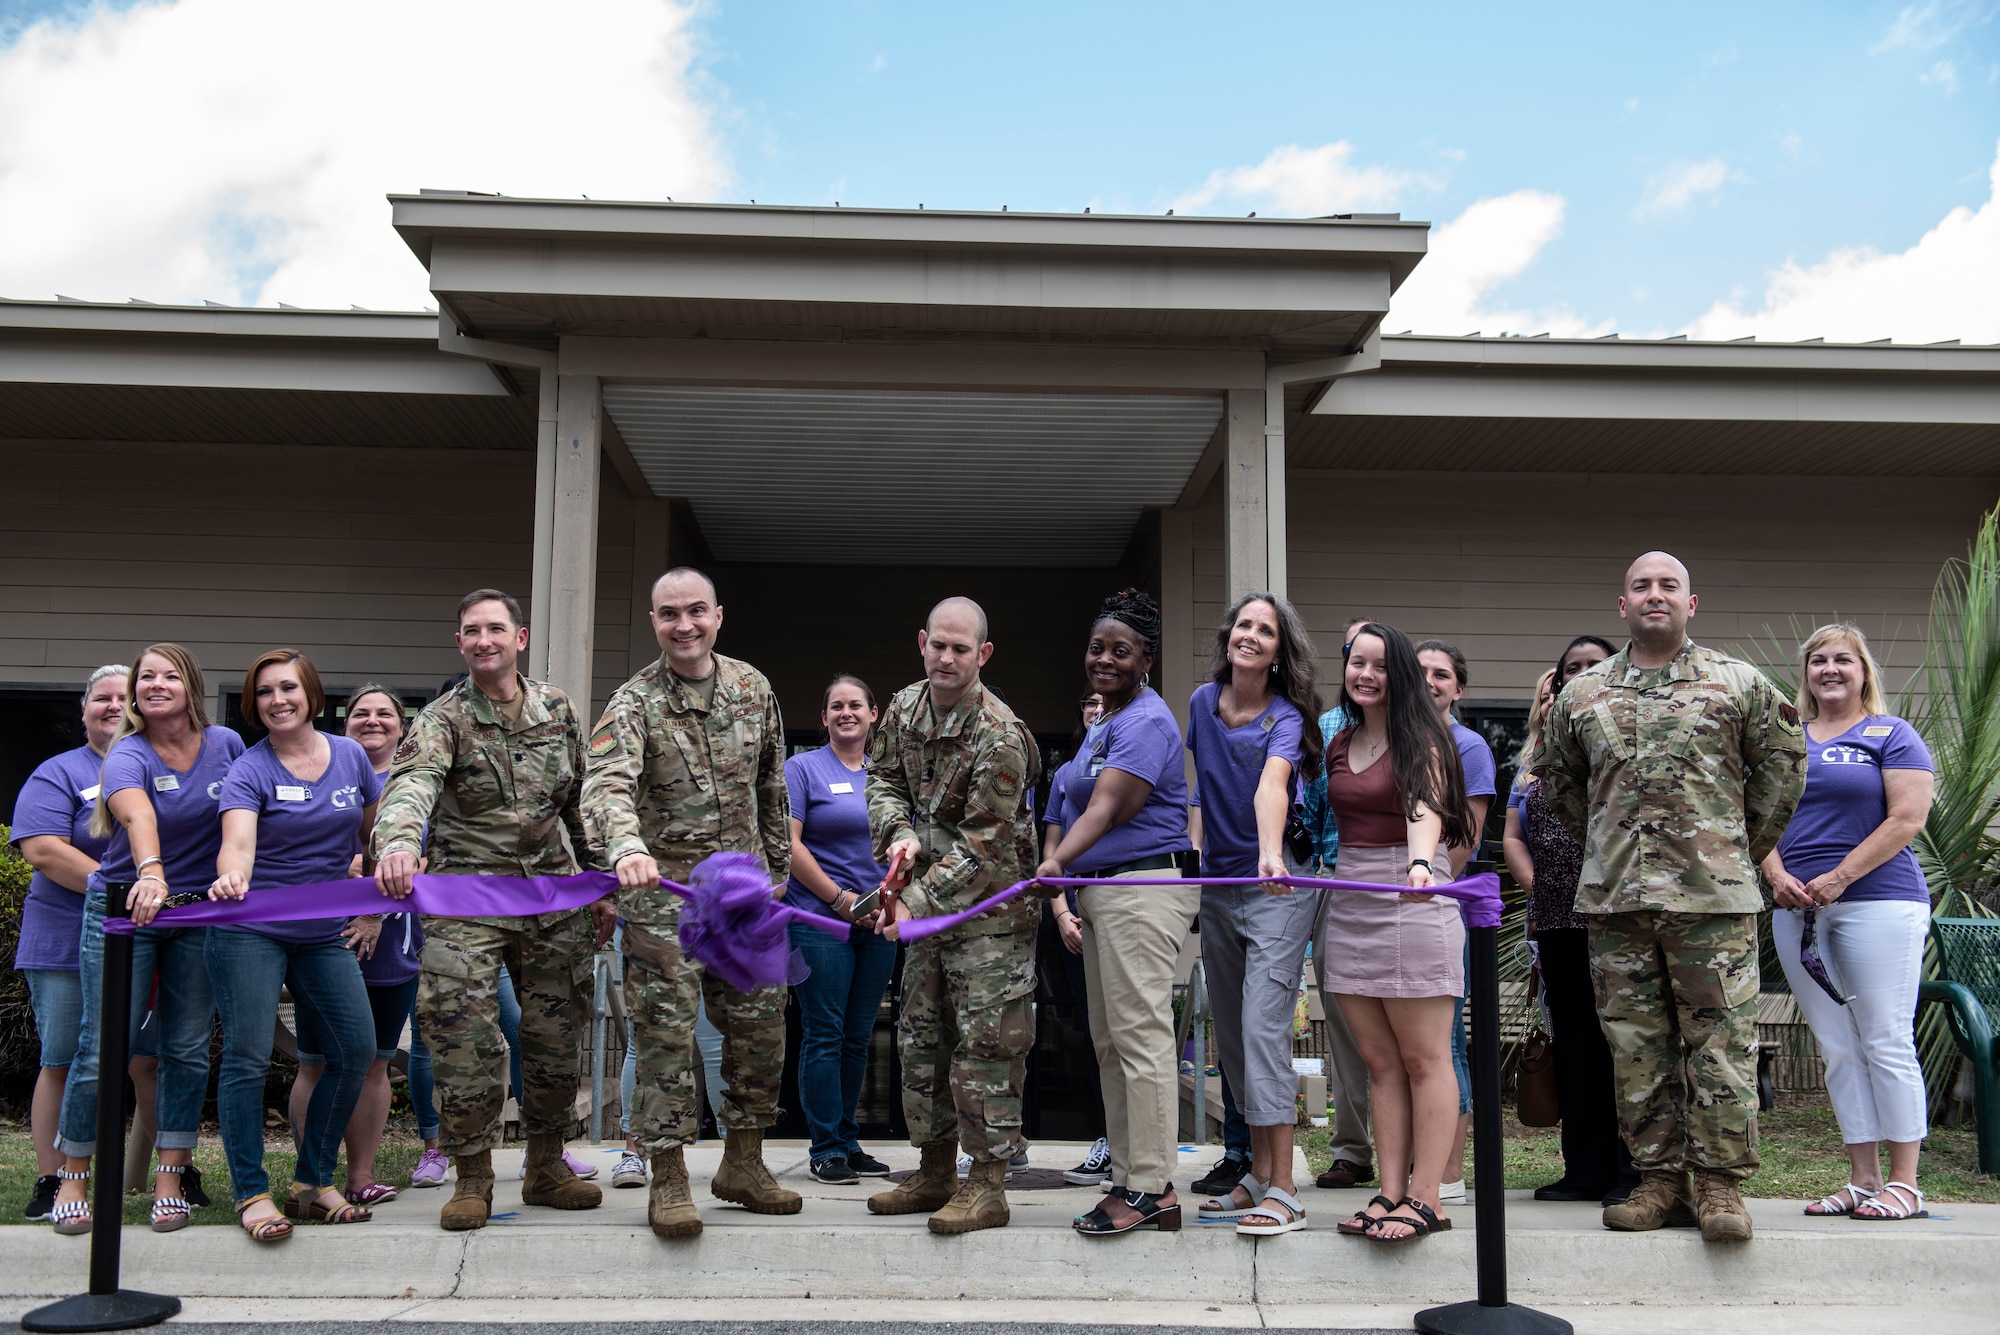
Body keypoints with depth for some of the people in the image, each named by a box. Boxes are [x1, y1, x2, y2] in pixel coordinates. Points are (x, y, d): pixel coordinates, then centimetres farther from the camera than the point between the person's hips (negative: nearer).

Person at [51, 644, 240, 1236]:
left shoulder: (226, 744, 0)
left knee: (188, 1050, 5)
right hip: (122, 911, -3)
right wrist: (150, 873, -54)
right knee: (103, 1050, -3)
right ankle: (71, 1179, 14)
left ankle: (170, 1182, 13)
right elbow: (137, 814, -35)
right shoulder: (127, 755, -13)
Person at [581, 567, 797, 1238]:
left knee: (761, 1024, 9)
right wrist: (627, 847, -47)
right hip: (664, 887, -5)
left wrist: (778, 866, 18)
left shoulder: (753, 688, 5)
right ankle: (668, 1178, 8)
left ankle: (742, 1163, 25)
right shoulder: (633, 703, -10)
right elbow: (606, 786, -27)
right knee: (666, 1031, -3)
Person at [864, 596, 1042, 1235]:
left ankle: (987, 1186, 2)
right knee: (921, 1035, 14)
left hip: (991, 905, -8)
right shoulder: (904, 708, 1)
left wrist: (917, 903, -23)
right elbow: (884, 779, 11)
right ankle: (935, 1170, 26)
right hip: (930, 900, 8)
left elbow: (982, 846, -22)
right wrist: (900, 836, -10)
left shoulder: (999, 738, -22)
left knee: (985, 1040, -6)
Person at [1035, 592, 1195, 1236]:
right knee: (1108, 1039, 10)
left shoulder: (1144, 723, -11)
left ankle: (1151, 1189, -6)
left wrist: (1056, 862, -34)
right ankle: (1128, 1179, 15)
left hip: (1144, 887, -10)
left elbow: (1107, 809, -22)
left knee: (1140, 1034, -10)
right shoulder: (1101, 724, 20)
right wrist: (1064, 882, 20)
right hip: (1100, 890, 11)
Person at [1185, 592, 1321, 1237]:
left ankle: (1284, 1192, -8)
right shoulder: (1203, 702, 5)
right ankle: (1259, 1176, 19)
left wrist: (1271, 853, -49)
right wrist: (1194, 856, 10)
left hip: (1275, 891, -6)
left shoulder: (1285, 718, -12)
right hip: (1216, 888, 6)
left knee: (1263, 1029, -12)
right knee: (1231, 1035, 9)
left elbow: (1271, 785, -33)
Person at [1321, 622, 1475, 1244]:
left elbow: (1424, 809, -21)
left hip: (1412, 900, -6)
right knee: (1380, 1062, 7)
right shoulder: (1340, 744, 15)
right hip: (1350, 902, 6)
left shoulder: (1421, 738, -4)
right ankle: (1390, 1192, 11)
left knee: (1424, 1059, -1)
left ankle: (1425, 1199, 4)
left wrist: (1420, 864, -38)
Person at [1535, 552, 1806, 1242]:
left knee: (1720, 1038, -3)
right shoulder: (1581, 694, 12)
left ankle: (1720, 1183, 6)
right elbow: (1556, 777, 24)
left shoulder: (1738, 682, 5)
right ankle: (1659, 1178, 15)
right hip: (1615, 898, 3)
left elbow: (1783, 761, 11)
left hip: (1713, 896, -2)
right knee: (1635, 1043, 5)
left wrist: (1745, 848, 11)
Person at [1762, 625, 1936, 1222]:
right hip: (1797, 909, 5)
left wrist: (1839, 877, -13)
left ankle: (1904, 1184, 1)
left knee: (1886, 1043, -5)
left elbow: (1907, 819, -8)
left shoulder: (1891, 735, 3)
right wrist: (1777, 875, -4)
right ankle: (1863, 1179, 11)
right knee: (1838, 1050, 6)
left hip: (1878, 901, -5)